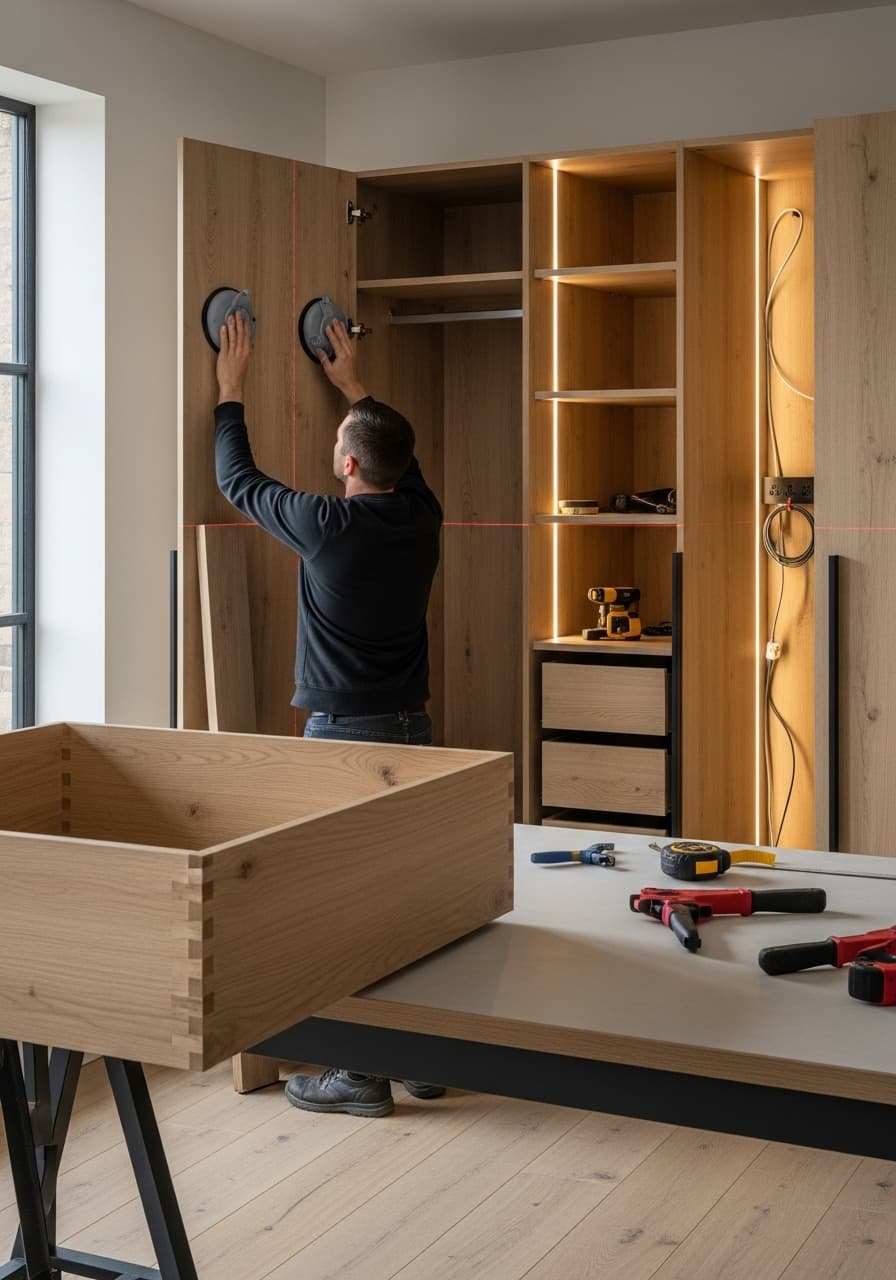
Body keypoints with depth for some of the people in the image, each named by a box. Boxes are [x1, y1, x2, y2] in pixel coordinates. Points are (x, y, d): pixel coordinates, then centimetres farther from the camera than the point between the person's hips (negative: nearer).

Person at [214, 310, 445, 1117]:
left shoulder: (326, 524, -15)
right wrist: (355, 388, 36)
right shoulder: (421, 520, 1)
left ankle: (361, 1072, 7)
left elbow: (237, 480, 2)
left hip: (343, 734, -6)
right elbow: (400, 453, 24)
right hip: (413, 730, 6)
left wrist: (231, 389, 15)